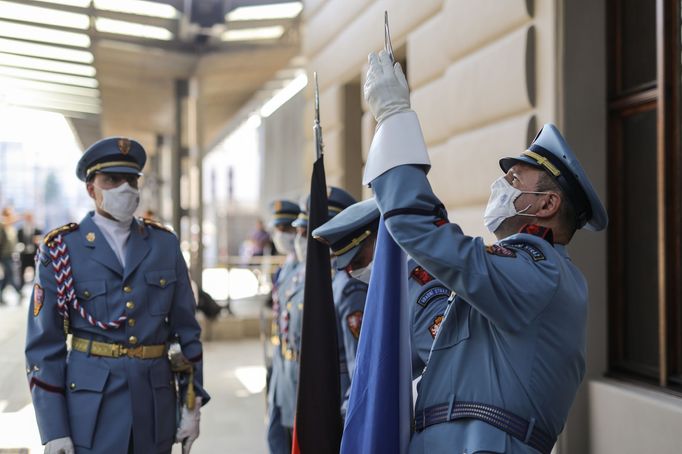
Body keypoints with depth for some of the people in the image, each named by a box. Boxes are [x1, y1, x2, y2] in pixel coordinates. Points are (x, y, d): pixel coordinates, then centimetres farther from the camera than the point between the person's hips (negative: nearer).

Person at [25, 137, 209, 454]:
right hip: (90, 404, -3)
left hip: (155, 405, 3)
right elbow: (44, 344, -4)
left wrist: (192, 404, 4)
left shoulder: (165, 244, 6)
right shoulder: (60, 250, -3)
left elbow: (186, 329, 9)